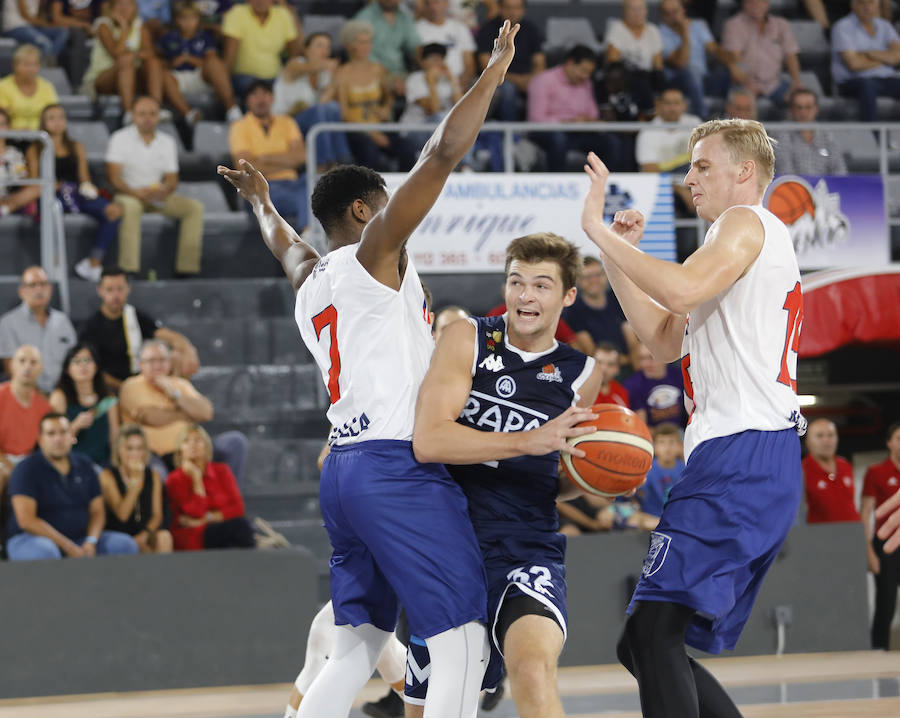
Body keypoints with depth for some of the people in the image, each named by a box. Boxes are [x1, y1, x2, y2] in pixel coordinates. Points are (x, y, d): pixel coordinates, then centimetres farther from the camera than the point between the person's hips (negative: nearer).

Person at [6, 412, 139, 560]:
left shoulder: (84, 465, 11)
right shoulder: (27, 469, -7)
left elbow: (97, 512, 12)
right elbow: (26, 520, -16)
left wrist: (91, 541, -11)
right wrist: (68, 547, -20)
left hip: (78, 539, 6)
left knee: (125, 544, -13)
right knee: (44, 551, -41)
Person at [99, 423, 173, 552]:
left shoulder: (153, 477, 10)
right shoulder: (108, 476, -3)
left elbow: (157, 515, 5)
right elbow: (122, 515, -12)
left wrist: (145, 534, -16)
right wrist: (136, 480, -17)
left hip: (146, 533, 4)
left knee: (164, 537, -28)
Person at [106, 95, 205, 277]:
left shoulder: (167, 142, 10)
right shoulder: (120, 138, -4)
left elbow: (172, 179, 7)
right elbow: (113, 177, -12)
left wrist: (164, 190, -19)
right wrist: (136, 193, -29)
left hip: (158, 196, 5)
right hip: (128, 194, -5)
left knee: (195, 207, -16)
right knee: (131, 206, -39)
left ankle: (187, 266, -20)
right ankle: (129, 267, -43)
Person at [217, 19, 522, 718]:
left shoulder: (309, 279, 20)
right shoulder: (374, 253, -3)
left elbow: (286, 244, 46)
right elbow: (442, 155, -13)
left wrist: (262, 203, 66)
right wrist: (495, 71, -6)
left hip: (344, 469, 9)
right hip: (400, 466, -9)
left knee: (356, 649, 14)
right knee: (463, 645, -11)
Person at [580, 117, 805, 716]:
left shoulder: (748, 223, -2)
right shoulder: (753, 243, 30)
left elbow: (682, 290, -22)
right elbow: (665, 340, 30)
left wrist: (599, 229, -14)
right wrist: (618, 256, 22)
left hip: (743, 453, -11)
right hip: (750, 459, 11)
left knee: (653, 631, -20)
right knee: (644, 644, 11)